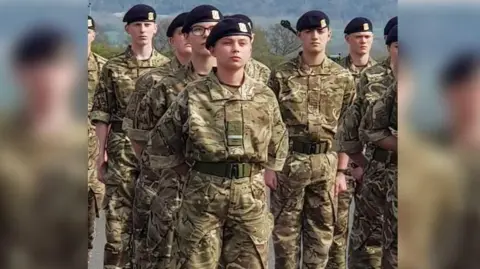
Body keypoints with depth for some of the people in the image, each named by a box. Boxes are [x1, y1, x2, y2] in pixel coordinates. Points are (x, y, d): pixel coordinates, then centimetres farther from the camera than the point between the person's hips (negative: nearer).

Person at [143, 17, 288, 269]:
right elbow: (160, 142, 5)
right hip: (203, 194, -2)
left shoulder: (265, 96, 5)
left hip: (251, 196, 3)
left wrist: (266, 172, 13)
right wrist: (192, 173, 6)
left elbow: (279, 141, 22)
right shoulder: (193, 95, -3)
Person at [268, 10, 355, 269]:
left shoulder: (343, 78, 4)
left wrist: (341, 171, 2)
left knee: (321, 232, 9)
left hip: (326, 163, 2)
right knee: (285, 230, 6)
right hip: (288, 160, -1)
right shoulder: (280, 75, -1)